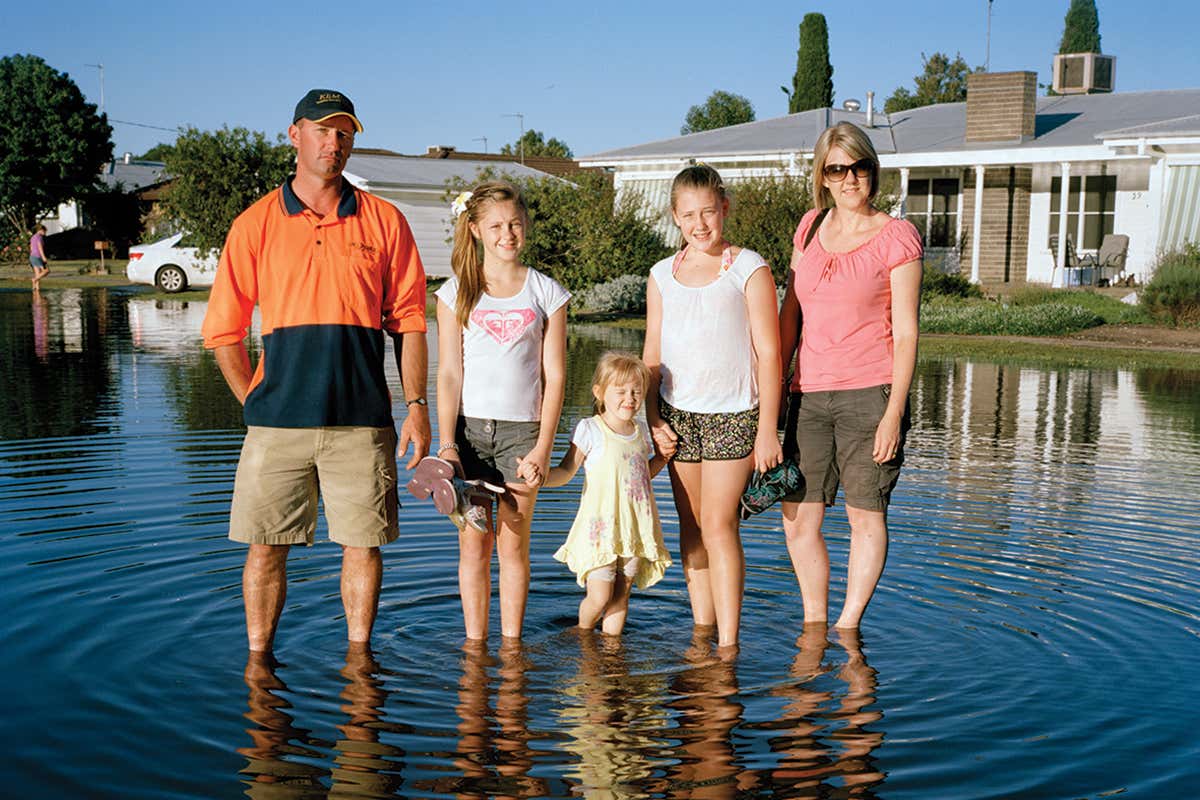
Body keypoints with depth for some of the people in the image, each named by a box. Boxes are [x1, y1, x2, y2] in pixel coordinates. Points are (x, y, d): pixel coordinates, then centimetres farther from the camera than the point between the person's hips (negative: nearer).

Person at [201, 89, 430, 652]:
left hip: (362, 420, 0)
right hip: (277, 420, 0)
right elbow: (222, 332, 8)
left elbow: (408, 322, 6)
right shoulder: (255, 224, 5)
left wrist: (416, 405, 0)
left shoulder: (384, 221, 7)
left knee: (362, 544, 4)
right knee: (265, 546, 4)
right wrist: (255, 404, 4)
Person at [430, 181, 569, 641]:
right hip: (468, 428, 0)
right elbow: (449, 373, 0)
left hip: (521, 430, 0)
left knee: (513, 542, 3)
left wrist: (542, 448, -6)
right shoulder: (456, 292, 3)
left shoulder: (547, 293, 3)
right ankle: (475, 641, 15)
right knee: (473, 542, 3)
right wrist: (446, 443, -9)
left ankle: (511, 641, 15)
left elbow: (554, 377, 1)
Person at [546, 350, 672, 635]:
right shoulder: (590, 429, -7)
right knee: (599, 597, -3)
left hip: (635, 529, 5)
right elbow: (566, 471, -8)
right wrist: (540, 476, -25)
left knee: (621, 593, 10)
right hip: (600, 527, -5)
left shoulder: (640, 430, 10)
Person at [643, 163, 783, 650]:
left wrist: (767, 429, -9)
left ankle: (728, 643, -5)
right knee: (690, 528, 9)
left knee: (718, 524, -10)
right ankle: (701, 631, 20)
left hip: (733, 414, -4)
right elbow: (652, 355, 13)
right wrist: (653, 421, 5)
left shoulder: (748, 269, -4)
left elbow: (768, 353, -5)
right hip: (678, 416, 5)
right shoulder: (662, 275, 8)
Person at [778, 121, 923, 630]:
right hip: (809, 395, 5)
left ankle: (848, 626, 16)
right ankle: (813, 624, 22)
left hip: (869, 393, -5)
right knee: (798, 515, 7)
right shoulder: (811, 226, 11)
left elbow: (906, 333, -6)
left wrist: (894, 413, -12)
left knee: (866, 513, 3)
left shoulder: (896, 237, -4)